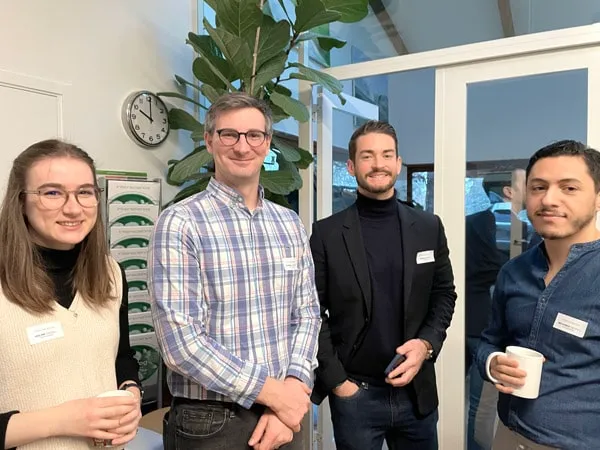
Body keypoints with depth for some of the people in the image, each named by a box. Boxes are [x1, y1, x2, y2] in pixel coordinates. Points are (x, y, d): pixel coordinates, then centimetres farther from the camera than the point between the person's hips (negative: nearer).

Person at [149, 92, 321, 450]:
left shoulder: (291, 224, 4)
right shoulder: (180, 223, -13)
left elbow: (307, 314, 4)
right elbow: (180, 341, -19)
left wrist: (294, 388, -9)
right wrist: (272, 391, -15)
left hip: (285, 410, 5)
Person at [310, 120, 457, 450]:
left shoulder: (429, 227, 2)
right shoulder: (326, 233, -7)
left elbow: (444, 295, 7)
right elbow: (313, 313, -6)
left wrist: (426, 343, -9)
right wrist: (336, 381, -8)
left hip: (417, 391, 3)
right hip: (354, 394, -2)